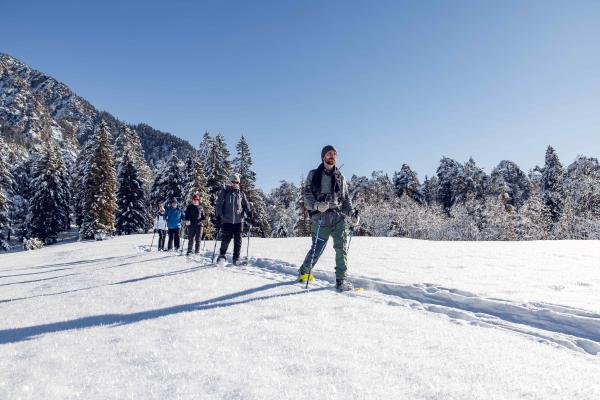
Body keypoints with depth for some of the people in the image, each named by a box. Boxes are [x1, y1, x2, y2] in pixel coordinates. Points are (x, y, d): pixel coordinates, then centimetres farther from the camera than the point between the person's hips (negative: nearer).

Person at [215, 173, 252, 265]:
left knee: (238, 241, 1)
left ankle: (236, 259, 10)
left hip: (238, 220, 2)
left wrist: (249, 212, -1)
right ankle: (222, 255, 17)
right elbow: (218, 204, 5)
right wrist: (218, 215, -7)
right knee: (226, 239, -4)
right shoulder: (224, 192, 6)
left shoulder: (241, 194, 14)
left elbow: (246, 204, 18)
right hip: (227, 220, -2)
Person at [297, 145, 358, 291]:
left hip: (338, 217, 3)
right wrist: (316, 205, -20)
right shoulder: (314, 175, 7)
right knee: (316, 250, 1)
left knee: (341, 248, -9)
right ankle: (304, 272, 27)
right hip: (320, 217, -3)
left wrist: (351, 213, 2)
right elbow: (307, 194, -1)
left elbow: (346, 199, 18)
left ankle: (341, 280, -1)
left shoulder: (340, 177, 17)